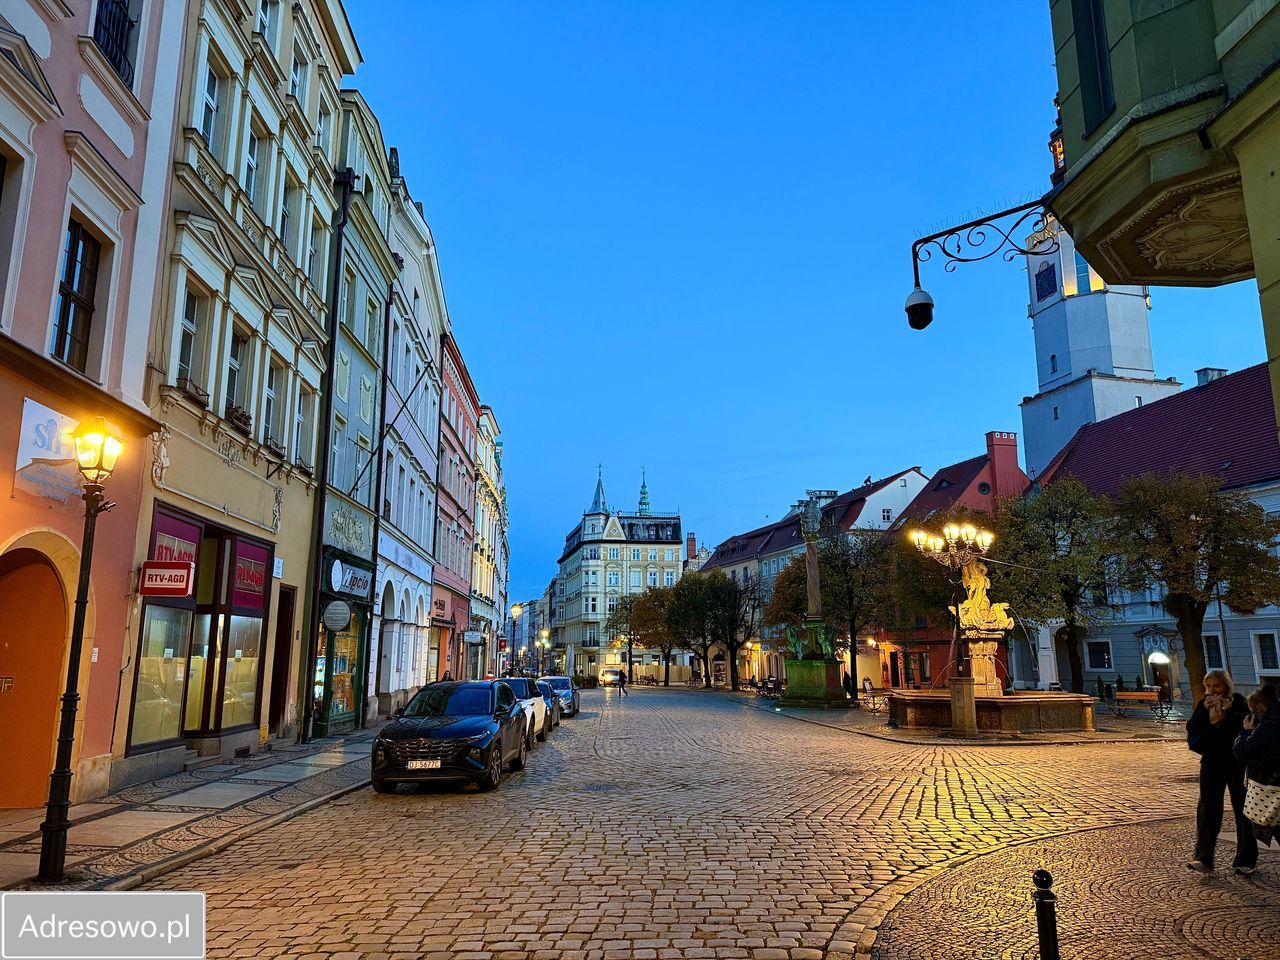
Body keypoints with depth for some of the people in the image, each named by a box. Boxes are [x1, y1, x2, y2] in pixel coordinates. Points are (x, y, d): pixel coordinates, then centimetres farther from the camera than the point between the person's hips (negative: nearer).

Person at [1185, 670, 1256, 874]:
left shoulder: (1238, 702, -6)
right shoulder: (1203, 704, 2)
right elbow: (1192, 729, -7)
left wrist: (1230, 710, -27)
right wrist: (1204, 710, -18)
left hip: (1237, 763, -2)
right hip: (1212, 764, 2)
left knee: (1243, 811, 6)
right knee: (1207, 810, -3)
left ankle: (1246, 860, 19)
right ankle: (1204, 859, -2)